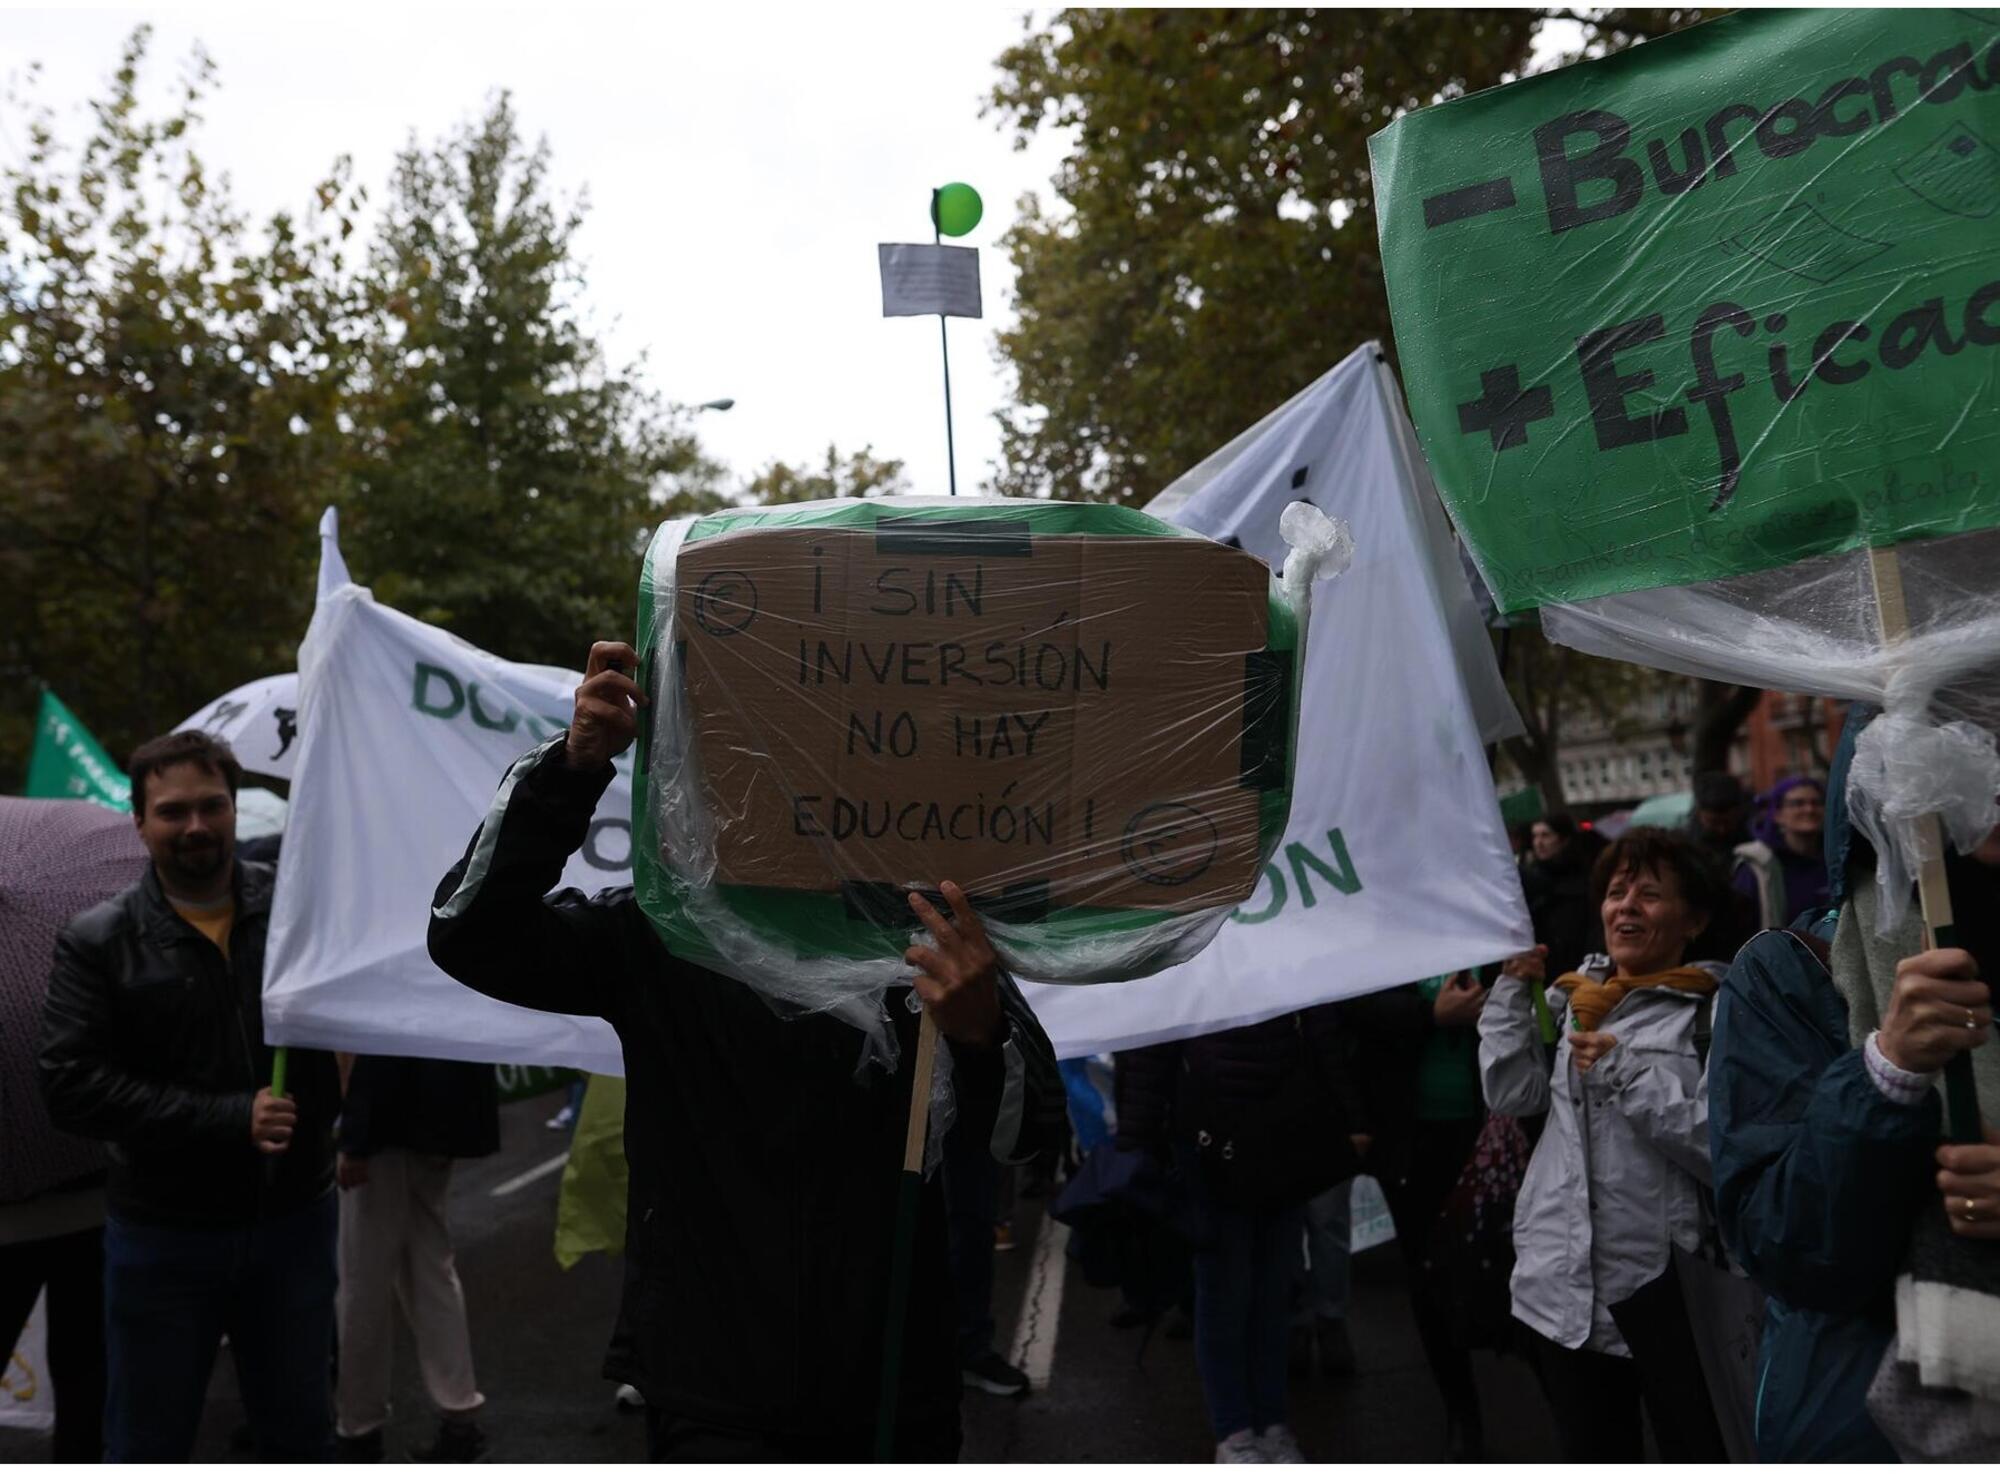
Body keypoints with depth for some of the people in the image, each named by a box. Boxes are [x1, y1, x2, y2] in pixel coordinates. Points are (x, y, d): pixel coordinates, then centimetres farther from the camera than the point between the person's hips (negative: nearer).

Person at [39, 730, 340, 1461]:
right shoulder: (99, 941, -5)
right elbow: (71, 1087, -13)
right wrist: (230, 1117, -21)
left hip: (294, 1220, 1)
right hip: (161, 1235, -1)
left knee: (300, 1432, 19)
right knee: (147, 1449, 15)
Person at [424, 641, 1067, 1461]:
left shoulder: (921, 934, -5)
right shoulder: (660, 934, -3)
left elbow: (1029, 1130, -13)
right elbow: (469, 937, -14)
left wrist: (981, 1033, -37)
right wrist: (572, 764, -27)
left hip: (896, 1394, 2)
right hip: (714, 1399, -1)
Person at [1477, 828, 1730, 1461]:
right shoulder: (1576, 996, 10)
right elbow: (1510, 1095, 3)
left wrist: (1626, 1073, -18)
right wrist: (1513, 987, 0)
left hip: (1666, 1290, -5)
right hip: (1563, 1285, 6)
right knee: (1592, 1453, 19)